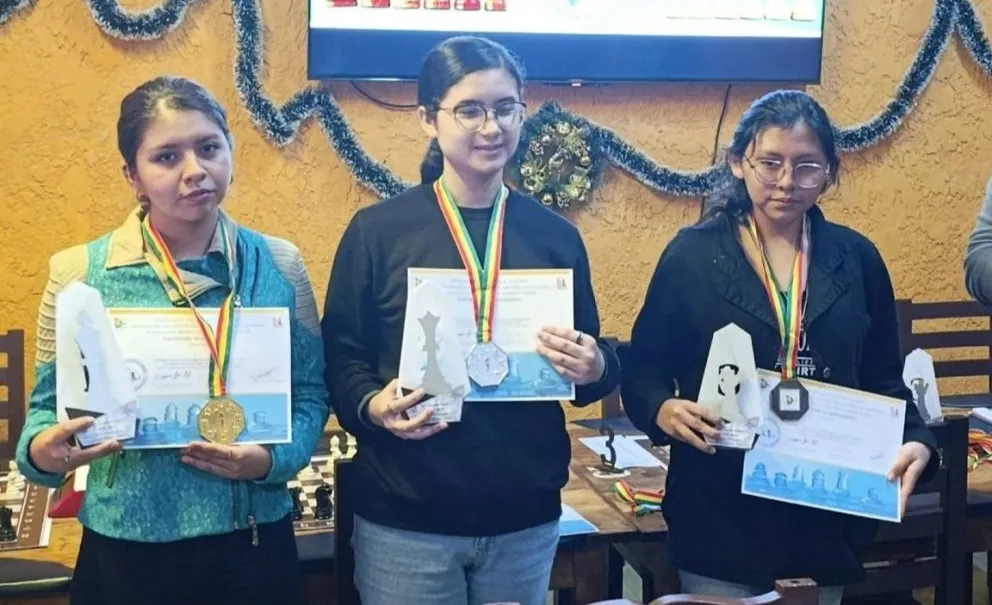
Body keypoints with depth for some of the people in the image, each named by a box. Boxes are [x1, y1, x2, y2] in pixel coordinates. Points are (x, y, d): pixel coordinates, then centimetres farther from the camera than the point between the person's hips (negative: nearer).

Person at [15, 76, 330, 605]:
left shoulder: (279, 264, 0)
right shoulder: (77, 273, -3)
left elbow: (311, 391, 3)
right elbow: (50, 406, 3)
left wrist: (273, 459, -14)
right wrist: (43, 451, -19)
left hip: (254, 545, 1)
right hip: (126, 555, -1)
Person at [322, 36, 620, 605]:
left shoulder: (556, 235, 4)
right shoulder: (377, 230, -3)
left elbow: (592, 363, 9)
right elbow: (340, 357, -2)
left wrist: (595, 368, -13)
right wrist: (372, 405, -21)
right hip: (405, 521, -2)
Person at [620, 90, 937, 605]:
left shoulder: (857, 258, 4)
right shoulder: (691, 255, -4)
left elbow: (883, 380, 9)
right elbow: (642, 371, -1)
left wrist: (915, 441, -9)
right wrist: (664, 410, -21)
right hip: (718, 522, -3)